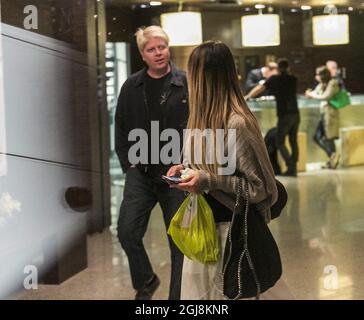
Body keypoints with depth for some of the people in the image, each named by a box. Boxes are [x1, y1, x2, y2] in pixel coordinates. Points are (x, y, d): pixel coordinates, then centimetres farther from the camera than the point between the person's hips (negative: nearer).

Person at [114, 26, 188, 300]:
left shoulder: (187, 84, -5)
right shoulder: (132, 87, 5)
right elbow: (121, 128, 12)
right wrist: (128, 162, 3)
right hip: (141, 173, 3)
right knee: (127, 232, 0)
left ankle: (178, 295, 20)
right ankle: (145, 281, 26)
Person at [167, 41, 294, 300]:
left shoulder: (237, 124, -23)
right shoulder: (205, 118, 4)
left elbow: (263, 189, -20)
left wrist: (208, 181, -26)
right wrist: (187, 170, 1)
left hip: (233, 231, -8)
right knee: (200, 290, 19)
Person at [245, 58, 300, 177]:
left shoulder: (275, 79, -2)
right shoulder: (293, 79, 10)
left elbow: (259, 88, 2)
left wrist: (247, 97, 15)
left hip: (284, 115, -5)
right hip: (295, 113, 5)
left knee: (280, 142, 1)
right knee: (293, 141, 12)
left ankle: (290, 167, -11)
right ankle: (294, 168, 11)